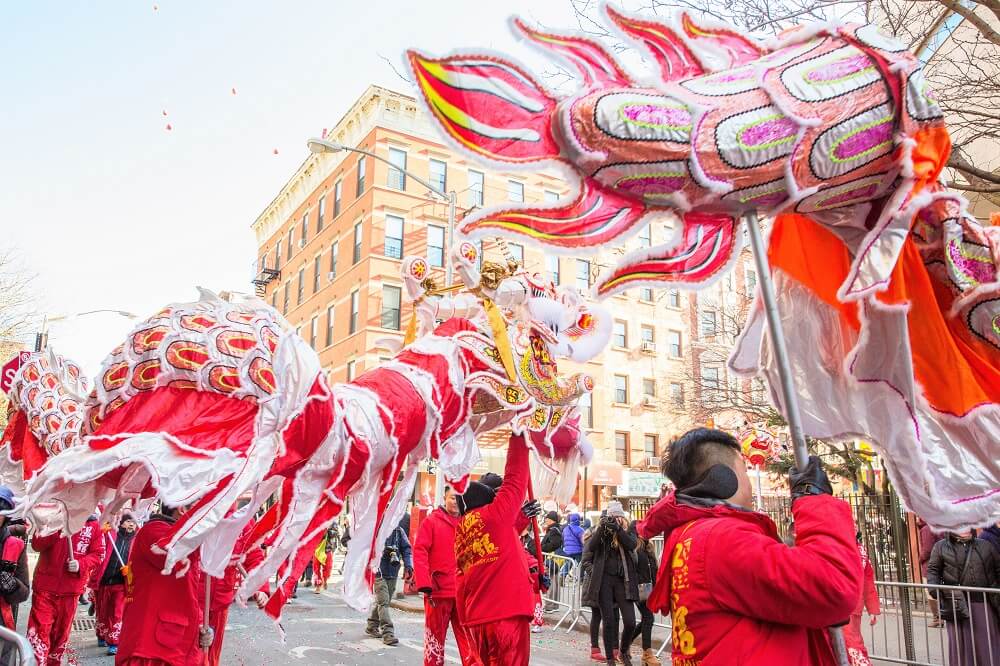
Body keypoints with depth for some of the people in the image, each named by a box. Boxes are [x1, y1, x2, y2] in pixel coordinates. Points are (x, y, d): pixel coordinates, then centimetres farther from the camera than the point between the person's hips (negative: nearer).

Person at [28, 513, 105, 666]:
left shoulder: (93, 525, -1)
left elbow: (98, 554, 0)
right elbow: (36, 544, -11)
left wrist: (81, 564, -18)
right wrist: (57, 529, -26)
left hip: (71, 589, 1)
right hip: (45, 585, -1)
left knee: (62, 632, 13)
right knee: (38, 630, -7)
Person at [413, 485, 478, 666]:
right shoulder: (431, 521, -2)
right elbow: (419, 552, -8)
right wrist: (424, 584, -16)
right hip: (438, 590, -3)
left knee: (469, 638, 5)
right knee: (435, 638, 10)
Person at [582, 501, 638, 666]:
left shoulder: (628, 533, 9)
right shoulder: (602, 532, 7)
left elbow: (632, 544, -14)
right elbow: (590, 548, -11)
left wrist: (617, 529, -23)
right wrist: (602, 528, -21)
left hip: (623, 581, 1)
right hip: (603, 580, -1)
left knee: (630, 622, -3)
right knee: (608, 621, 0)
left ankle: (623, 652, 23)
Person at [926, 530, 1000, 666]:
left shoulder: (986, 545, 12)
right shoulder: (941, 546, 3)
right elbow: (933, 570, 3)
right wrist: (934, 588, -14)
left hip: (985, 604, 2)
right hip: (958, 603, -2)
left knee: (988, 642, 9)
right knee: (961, 642, 3)